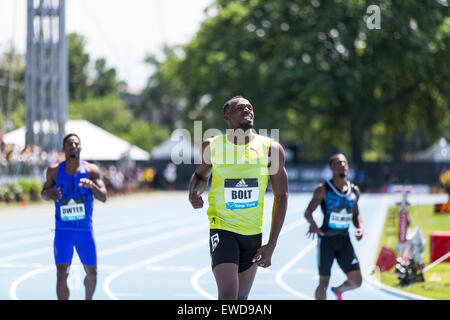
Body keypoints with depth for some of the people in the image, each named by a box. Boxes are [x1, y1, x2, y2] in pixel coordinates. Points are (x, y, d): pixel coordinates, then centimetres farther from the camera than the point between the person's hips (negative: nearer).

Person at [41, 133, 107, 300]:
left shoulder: (91, 170, -2)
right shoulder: (54, 171, 0)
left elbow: (103, 197, -9)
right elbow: (44, 193, 11)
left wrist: (92, 185, -30)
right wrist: (49, 193, -14)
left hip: (85, 230, 1)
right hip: (63, 230, -1)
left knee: (92, 274, 13)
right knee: (62, 275, -14)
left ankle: (88, 300, 41)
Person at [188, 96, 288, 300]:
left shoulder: (271, 149, -2)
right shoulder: (212, 146, -3)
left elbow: (281, 197, 3)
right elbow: (201, 175, 18)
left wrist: (271, 245, -2)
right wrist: (194, 193, -7)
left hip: (253, 234, 3)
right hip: (222, 229, -3)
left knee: (241, 299, 10)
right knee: (228, 296, -18)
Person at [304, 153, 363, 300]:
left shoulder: (354, 190, 7)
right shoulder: (323, 189, -6)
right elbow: (308, 212, -5)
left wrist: (360, 228, 0)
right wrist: (313, 224, -26)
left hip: (345, 240, 4)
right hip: (326, 239, -4)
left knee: (356, 281, -1)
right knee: (324, 282, 0)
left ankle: (338, 290, 32)